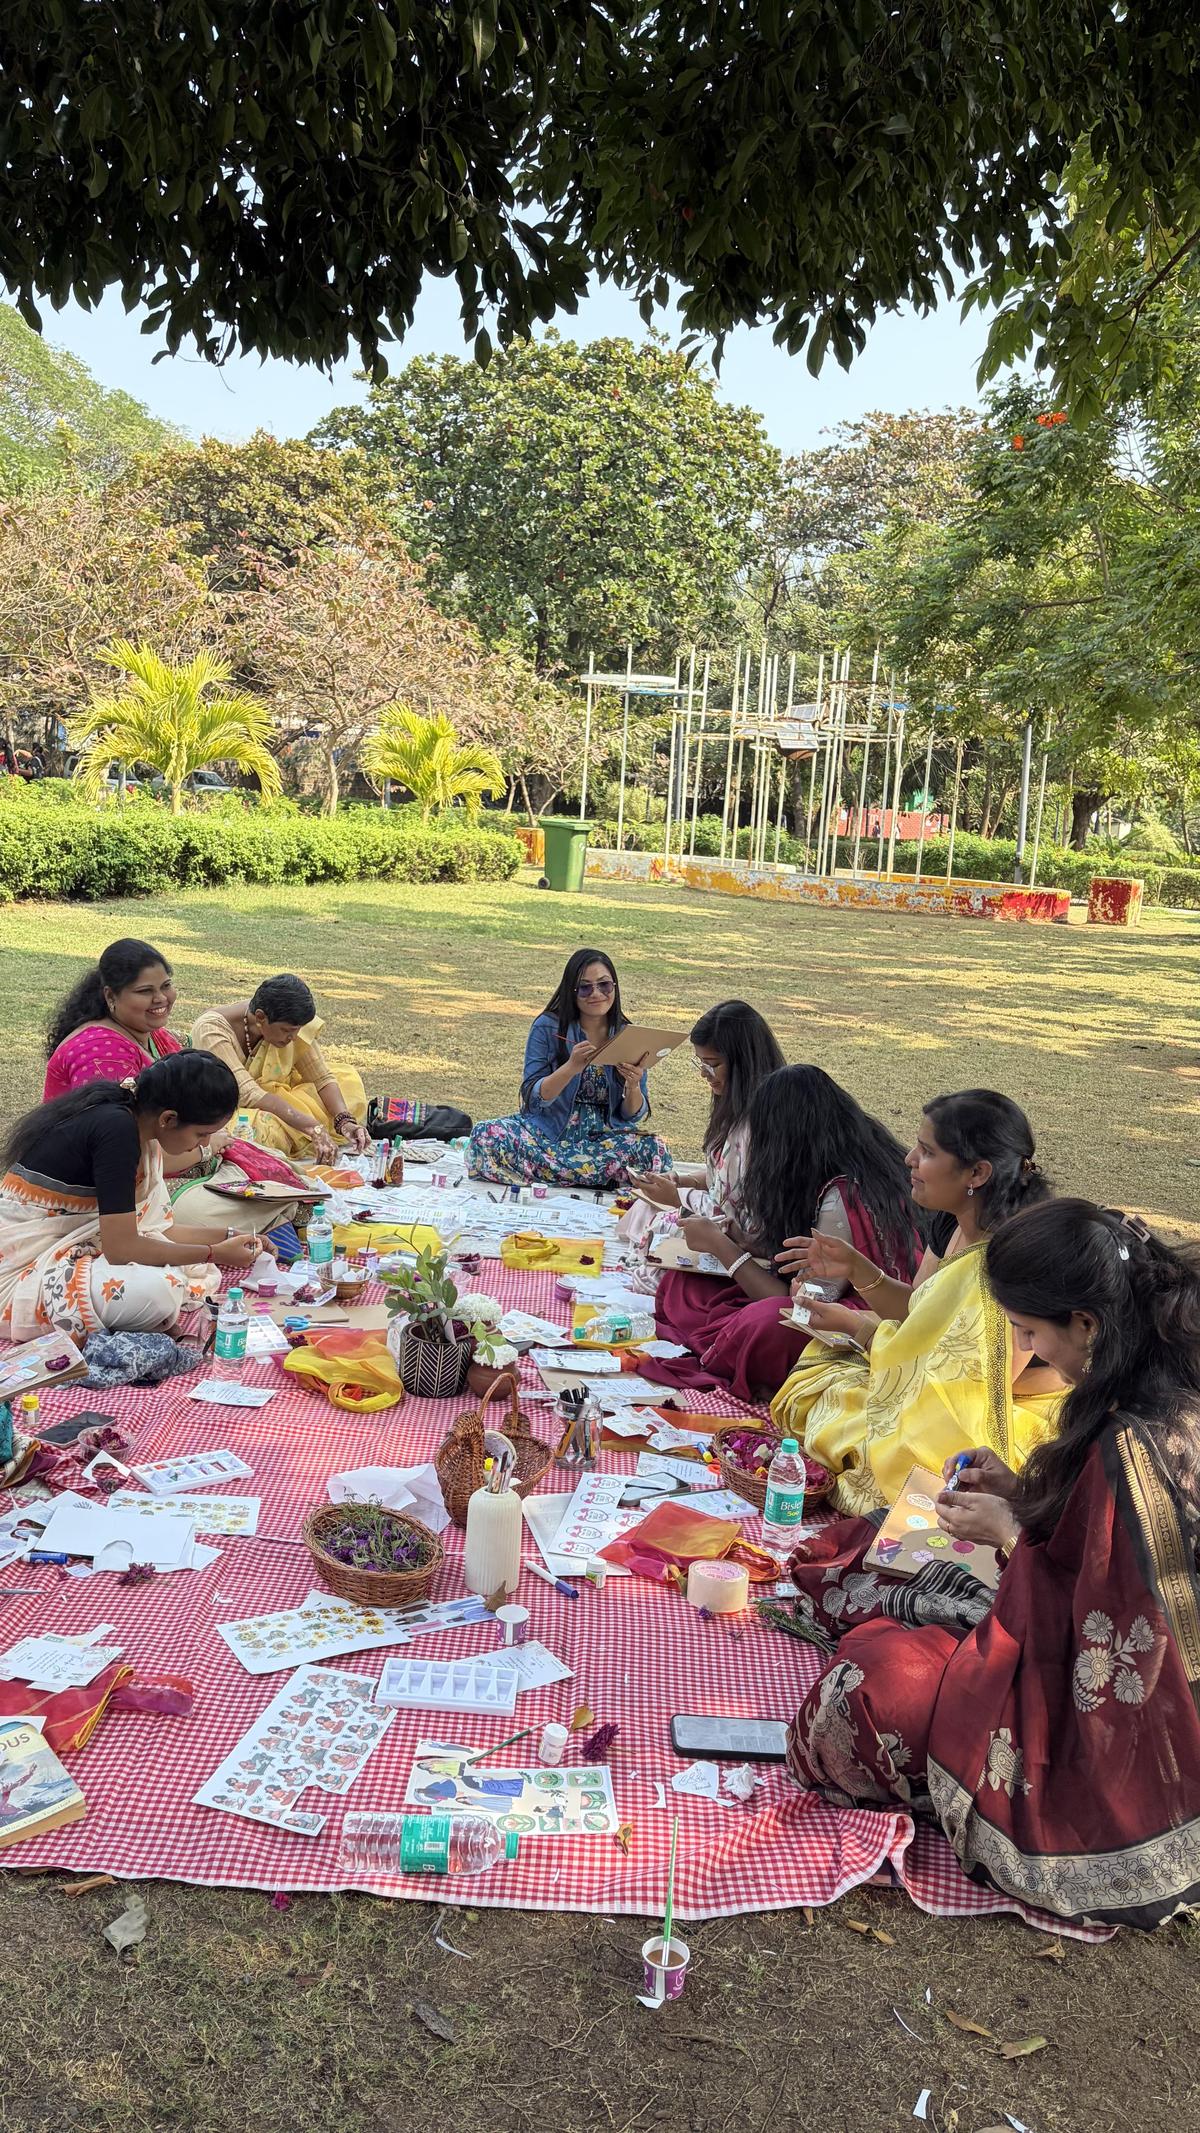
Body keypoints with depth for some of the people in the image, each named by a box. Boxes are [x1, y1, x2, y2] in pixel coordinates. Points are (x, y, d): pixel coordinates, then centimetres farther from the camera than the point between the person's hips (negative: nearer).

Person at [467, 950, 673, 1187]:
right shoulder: (548, 1027, -4)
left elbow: (633, 1116, 3)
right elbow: (531, 1099, -10)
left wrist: (633, 1086, -19)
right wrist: (571, 1068, -26)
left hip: (605, 1138, 1)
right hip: (548, 1130, -1)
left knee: (656, 1150, -30)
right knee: (487, 1135, -29)